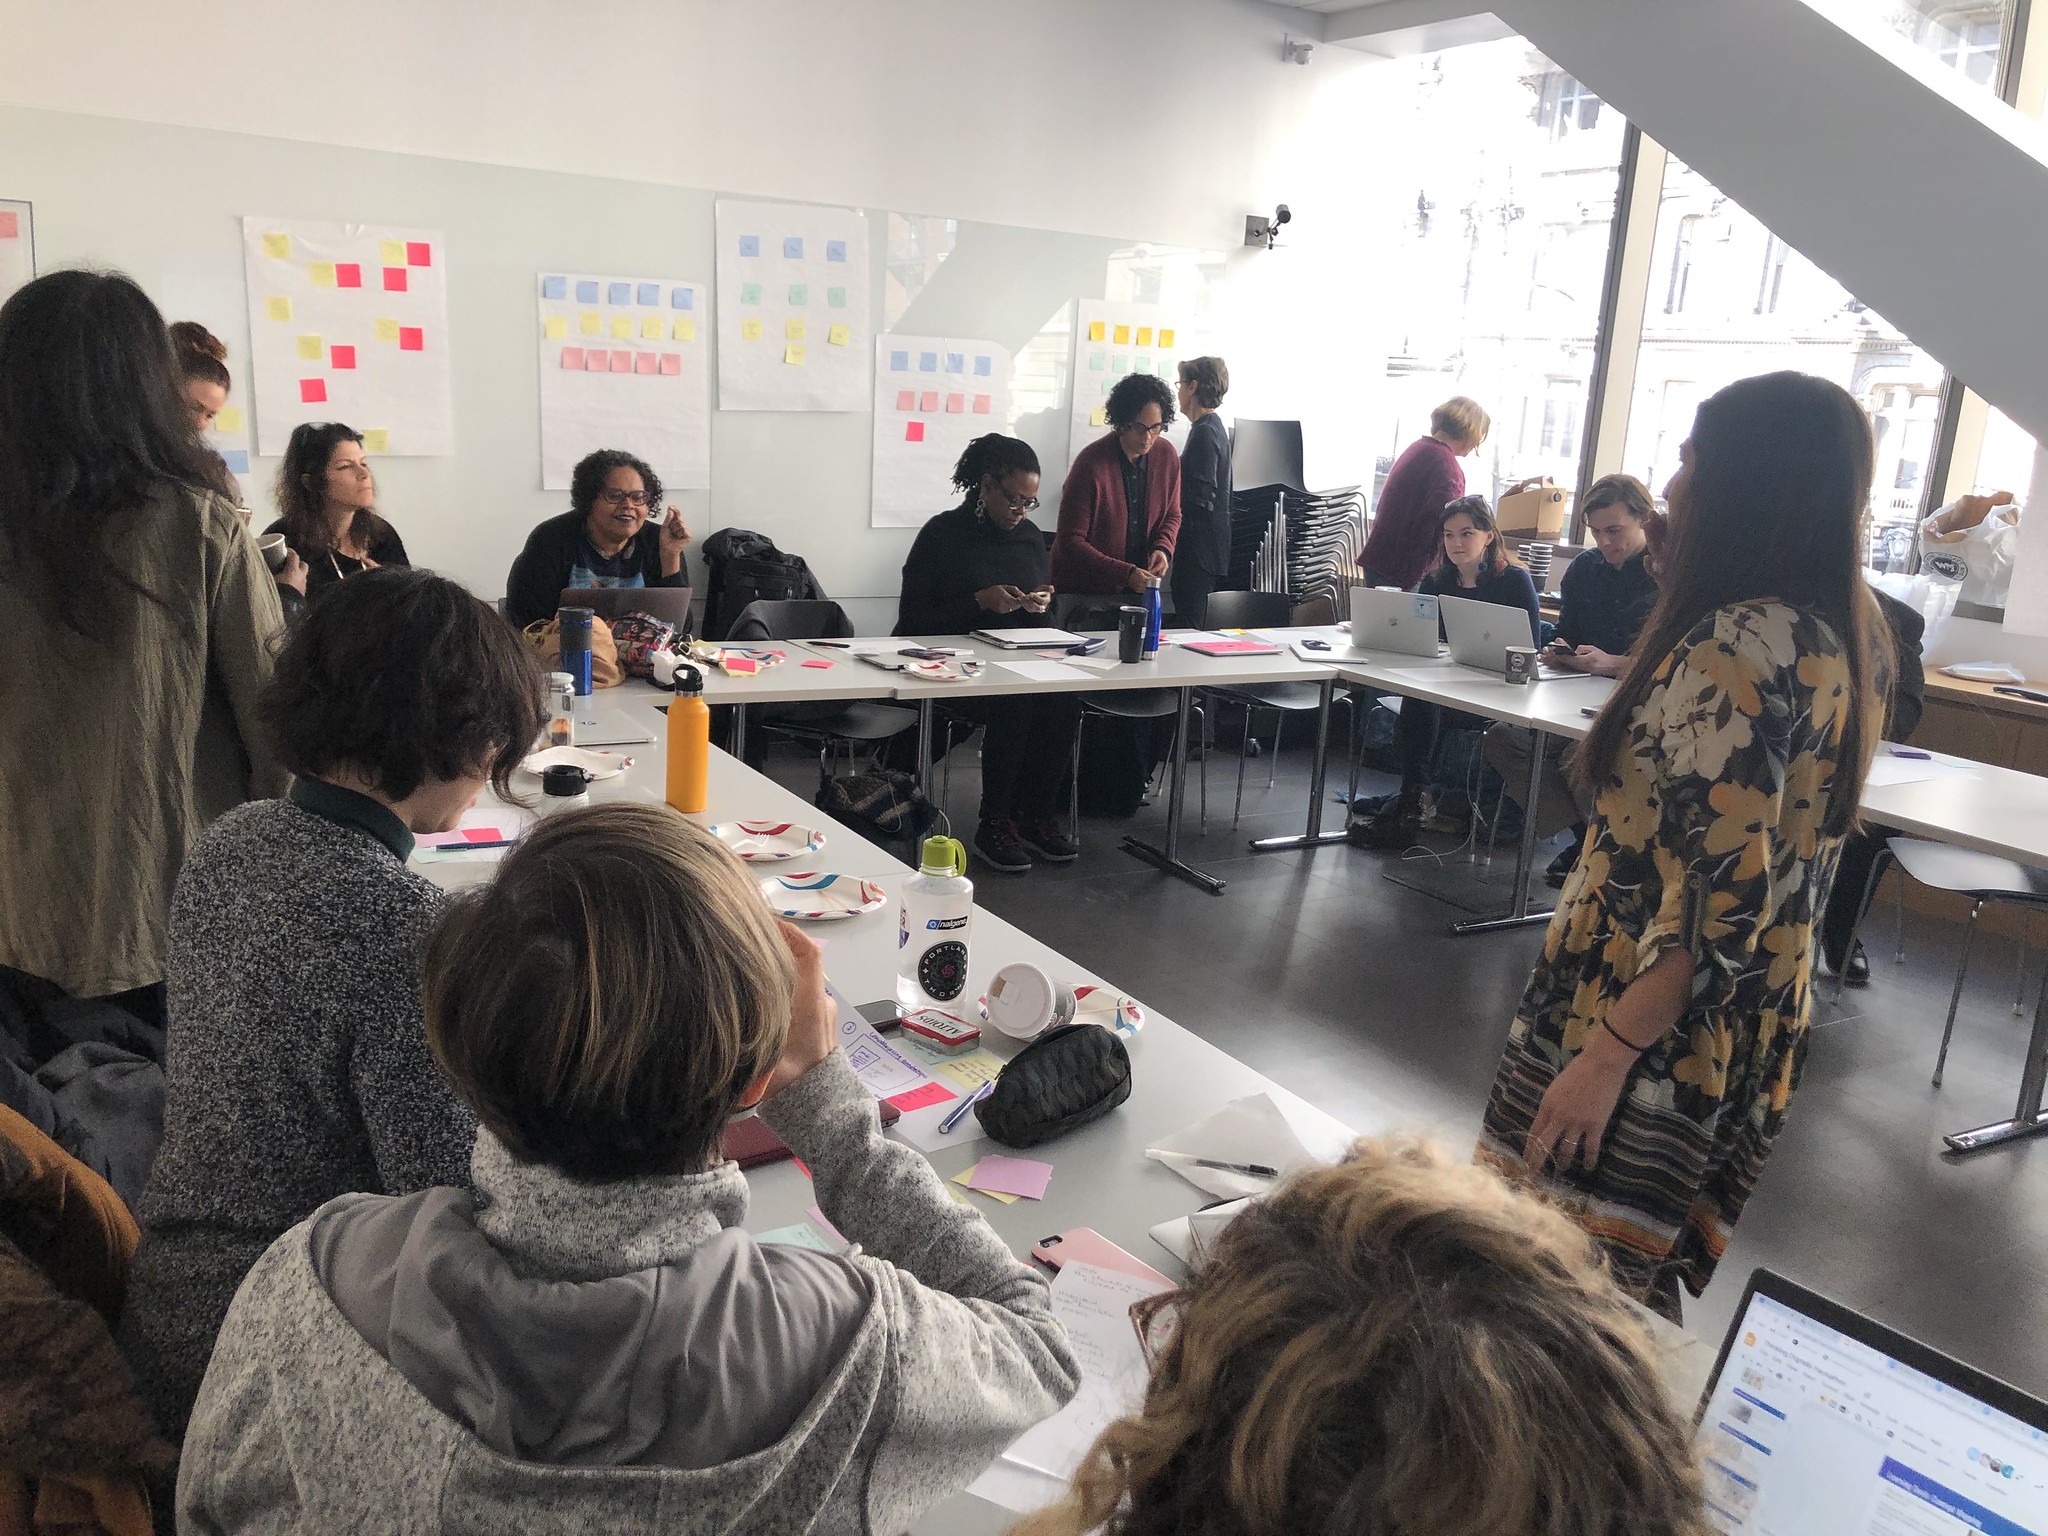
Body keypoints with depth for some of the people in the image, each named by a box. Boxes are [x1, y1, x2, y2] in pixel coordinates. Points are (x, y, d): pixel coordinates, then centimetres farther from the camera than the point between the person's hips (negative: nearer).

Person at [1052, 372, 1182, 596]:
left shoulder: (1167, 456, -5)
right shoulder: (1091, 463, -20)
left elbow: (1172, 516, 10)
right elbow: (1070, 541, -20)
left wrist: (1163, 548, -11)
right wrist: (1125, 573, -28)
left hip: (1139, 584, 5)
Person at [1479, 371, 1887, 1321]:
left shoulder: (1738, 646, -21)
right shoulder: (1847, 631, 8)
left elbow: (1723, 896, -25)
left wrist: (1606, 1055, -22)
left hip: (1654, 1023, -9)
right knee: (1634, 1285, 20)